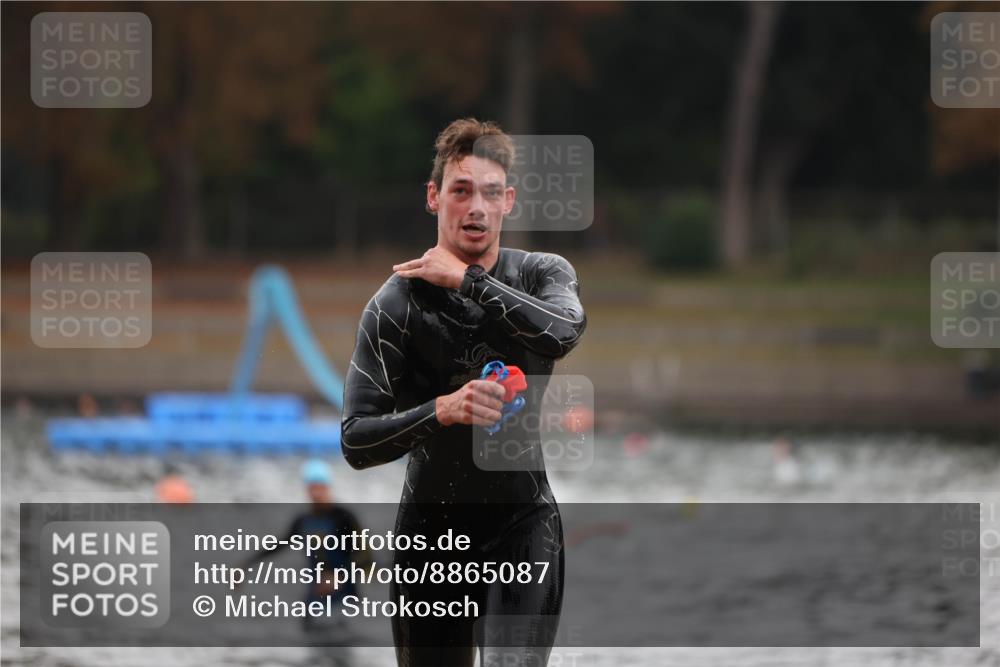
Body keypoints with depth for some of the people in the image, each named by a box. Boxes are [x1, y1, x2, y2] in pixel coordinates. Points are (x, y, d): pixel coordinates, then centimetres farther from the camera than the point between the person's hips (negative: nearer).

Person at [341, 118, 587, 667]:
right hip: (430, 524, 1)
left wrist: (465, 278, -23)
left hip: (523, 518, -1)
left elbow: (563, 332, -29)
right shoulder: (396, 303, -9)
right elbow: (356, 441, -16)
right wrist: (443, 410, -32)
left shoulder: (543, 274, -3)